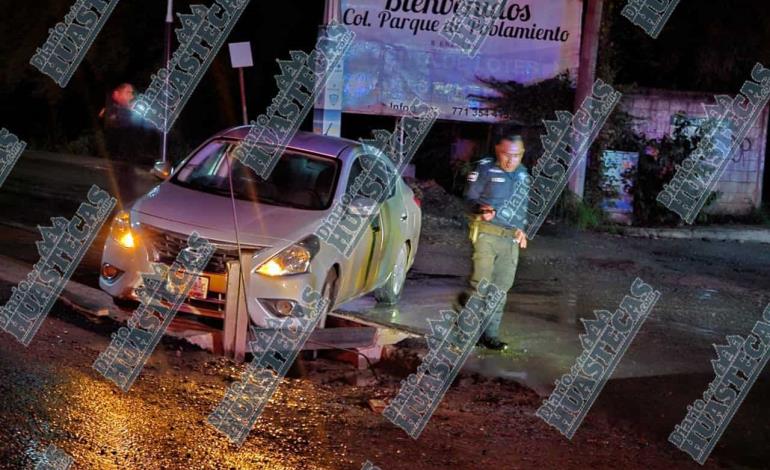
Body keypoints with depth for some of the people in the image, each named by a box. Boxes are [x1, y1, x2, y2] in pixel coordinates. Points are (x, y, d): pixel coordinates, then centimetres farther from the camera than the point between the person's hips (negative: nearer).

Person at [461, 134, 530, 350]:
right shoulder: (486, 168, -3)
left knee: (501, 288, 4)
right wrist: (481, 209, -22)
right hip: (486, 233, -5)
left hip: (511, 239, 5)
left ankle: (490, 334, 9)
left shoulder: (523, 174, 16)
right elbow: (470, 196, -3)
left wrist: (522, 228, 17)